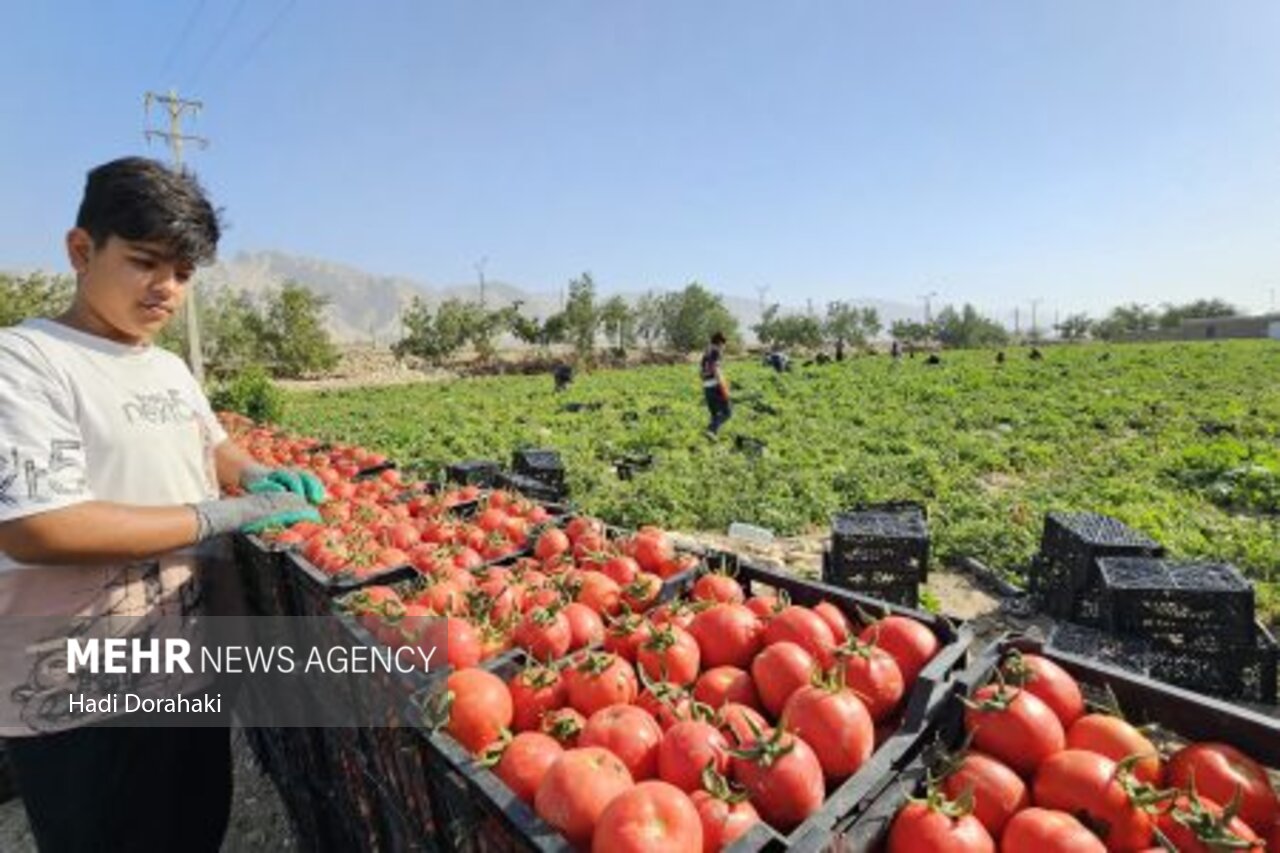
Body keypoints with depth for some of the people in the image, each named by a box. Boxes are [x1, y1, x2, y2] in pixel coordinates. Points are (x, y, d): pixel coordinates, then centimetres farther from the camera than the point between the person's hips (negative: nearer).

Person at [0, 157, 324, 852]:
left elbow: (211, 446, 20)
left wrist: (258, 476, -1)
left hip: (194, 669, 7)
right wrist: (217, 516, -24)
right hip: (83, 705, -7)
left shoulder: (171, 367, 6)